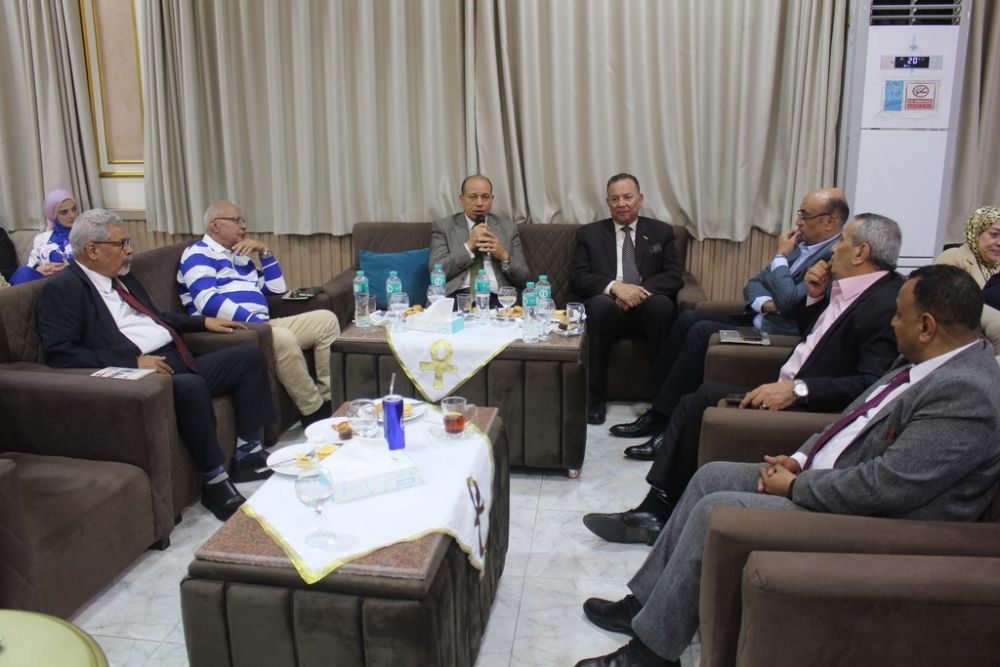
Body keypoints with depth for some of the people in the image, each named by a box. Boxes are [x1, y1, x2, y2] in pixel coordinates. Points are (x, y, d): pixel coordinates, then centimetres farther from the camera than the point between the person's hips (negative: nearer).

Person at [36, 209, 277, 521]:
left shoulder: (122, 277, 21)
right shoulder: (62, 288, -5)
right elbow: (59, 354, -16)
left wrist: (204, 322, 23)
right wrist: (133, 361, -21)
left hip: (176, 361, 9)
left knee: (250, 356, 0)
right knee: (192, 387, -37)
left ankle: (247, 456, -1)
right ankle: (214, 483, -20)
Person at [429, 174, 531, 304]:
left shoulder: (508, 228, 15)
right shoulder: (443, 226, 10)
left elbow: (523, 279, 12)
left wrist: (504, 256, -6)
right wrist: (469, 245, -8)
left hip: (495, 298, 1)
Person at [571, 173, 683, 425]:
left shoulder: (662, 232, 15)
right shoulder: (589, 233, 13)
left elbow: (674, 277, 4)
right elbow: (577, 278, 1)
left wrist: (643, 290, -17)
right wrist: (614, 287, -18)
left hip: (648, 307, 1)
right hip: (608, 308, 0)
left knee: (662, 303, -33)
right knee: (601, 303, -35)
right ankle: (596, 396, -26)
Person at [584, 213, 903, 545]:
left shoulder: (886, 304, -16)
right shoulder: (849, 290, 12)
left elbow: (871, 383, -26)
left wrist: (797, 389, -31)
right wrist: (815, 296, 8)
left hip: (810, 407, -9)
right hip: (785, 394, 9)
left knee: (703, 401, -16)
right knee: (698, 401, -1)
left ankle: (657, 512, 3)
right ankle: (655, 511, 2)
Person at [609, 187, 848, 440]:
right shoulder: (801, 244, 13)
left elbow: (790, 301, -23)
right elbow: (754, 283, 16)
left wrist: (780, 256, -9)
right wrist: (765, 303, -7)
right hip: (756, 320, 9)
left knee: (701, 331, -21)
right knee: (689, 319, -4)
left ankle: (661, 416, -13)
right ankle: (656, 396, -1)